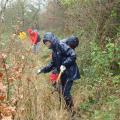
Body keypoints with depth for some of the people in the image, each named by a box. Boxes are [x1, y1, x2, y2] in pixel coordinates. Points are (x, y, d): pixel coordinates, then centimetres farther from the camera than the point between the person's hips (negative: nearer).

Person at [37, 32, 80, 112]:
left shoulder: (61, 45, -14)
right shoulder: (54, 51, 12)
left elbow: (73, 55, -22)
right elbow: (53, 64, 18)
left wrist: (64, 65, -27)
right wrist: (42, 70, 11)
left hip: (70, 73, -9)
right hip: (63, 74, 9)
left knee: (66, 93, -10)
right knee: (64, 93, 11)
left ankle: (72, 110, 3)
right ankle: (68, 109, 24)